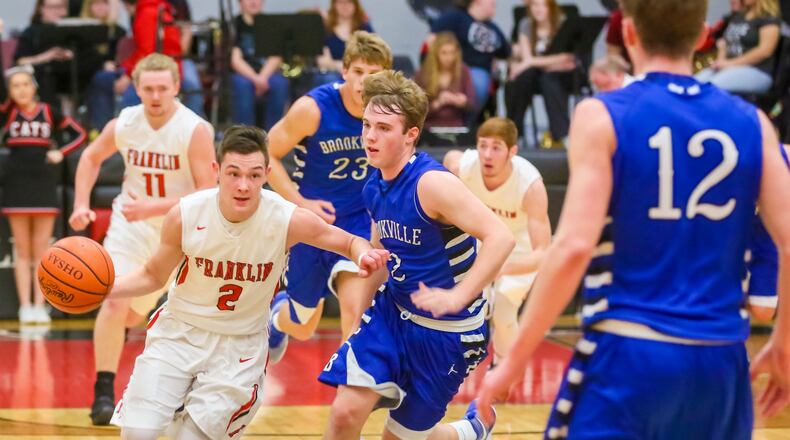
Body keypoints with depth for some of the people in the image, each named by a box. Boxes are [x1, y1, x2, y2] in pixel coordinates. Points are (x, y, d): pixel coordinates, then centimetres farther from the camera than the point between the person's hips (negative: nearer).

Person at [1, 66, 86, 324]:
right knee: (22, 251, 3)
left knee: (41, 250, 2)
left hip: (44, 185, 0)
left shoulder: (49, 112, 5)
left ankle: (40, 306, 4)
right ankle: (25, 306, 4)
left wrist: (61, 152, -1)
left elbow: (79, 134, 12)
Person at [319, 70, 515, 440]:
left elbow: (500, 237, -33)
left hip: (447, 331, -6)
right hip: (393, 312, 6)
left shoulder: (432, 184, -25)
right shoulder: (374, 188, -1)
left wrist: (457, 297, -39)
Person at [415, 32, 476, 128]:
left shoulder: (463, 71, 7)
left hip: (456, 128, 1)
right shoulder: (422, 75, 1)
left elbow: (471, 104, 6)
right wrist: (437, 104, -17)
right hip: (429, 129, -1)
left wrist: (463, 102, -15)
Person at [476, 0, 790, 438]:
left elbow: (575, 246, -14)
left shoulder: (602, 116, -4)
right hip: (720, 361, 4)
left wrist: (514, 360, -8)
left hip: (627, 355, -4)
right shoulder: (751, 124, 6)